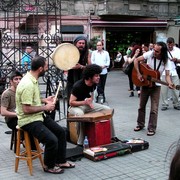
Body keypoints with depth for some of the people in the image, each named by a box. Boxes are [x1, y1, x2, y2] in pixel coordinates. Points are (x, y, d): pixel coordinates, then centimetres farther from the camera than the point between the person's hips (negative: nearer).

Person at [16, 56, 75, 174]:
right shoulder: (27, 84, -26)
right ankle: (49, 166, 5)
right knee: (52, 140, -21)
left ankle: (61, 161, 23)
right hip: (29, 121, -10)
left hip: (39, 116, 10)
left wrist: (44, 100, 9)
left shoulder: (33, 79, 6)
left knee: (61, 132, 10)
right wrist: (45, 107, -16)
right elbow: (27, 109, -27)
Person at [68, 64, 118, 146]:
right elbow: (71, 102, -22)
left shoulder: (93, 84, -4)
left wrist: (90, 101, -7)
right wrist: (84, 102, -34)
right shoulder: (78, 86, -25)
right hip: (75, 106, -7)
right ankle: (80, 142, -31)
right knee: (80, 114, -42)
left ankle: (111, 136, 3)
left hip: (87, 104, 7)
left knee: (107, 109, -7)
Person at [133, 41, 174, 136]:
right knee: (141, 106, 13)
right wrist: (138, 74, -17)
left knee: (154, 109, -3)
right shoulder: (150, 54, -15)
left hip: (156, 86, -2)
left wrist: (169, 83, -37)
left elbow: (167, 75, -16)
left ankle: (152, 128, 9)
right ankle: (140, 124, 29)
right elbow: (136, 60, -11)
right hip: (145, 83, 2)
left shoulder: (165, 61, -15)